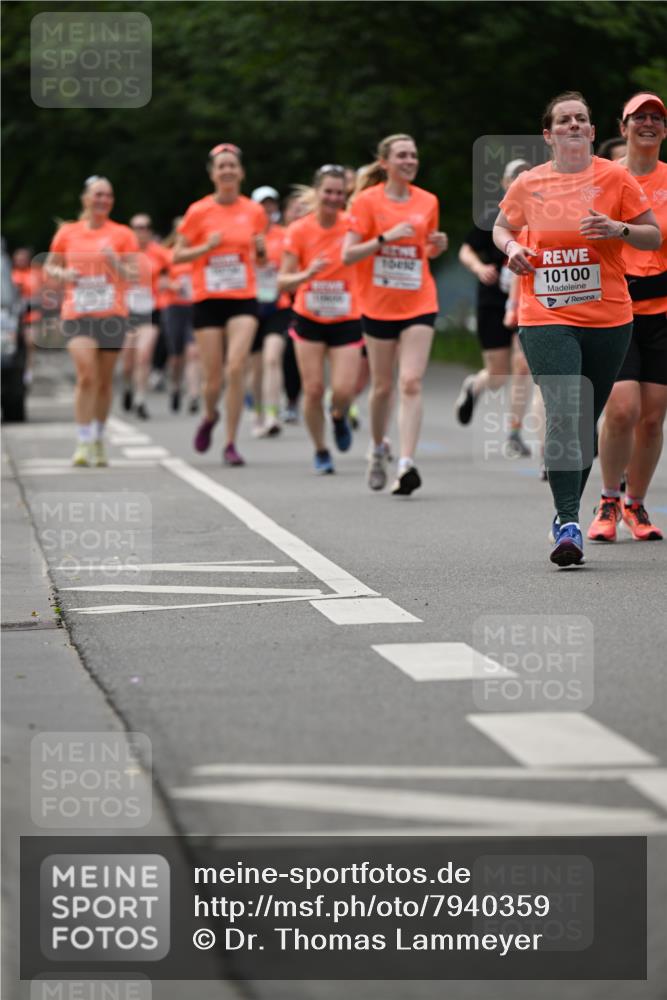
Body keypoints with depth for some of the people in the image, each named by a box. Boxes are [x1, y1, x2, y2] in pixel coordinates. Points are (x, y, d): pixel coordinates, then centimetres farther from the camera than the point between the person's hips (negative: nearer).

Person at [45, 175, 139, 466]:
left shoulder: (122, 234, 5)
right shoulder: (67, 233, 7)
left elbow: (134, 275, 2)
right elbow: (49, 266, 18)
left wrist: (115, 263, -17)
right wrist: (62, 274, -4)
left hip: (112, 314, 1)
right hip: (77, 314, -1)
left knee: (104, 380, 6)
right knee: (86, 375, -17)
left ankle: (98, 439, 23)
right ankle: (83, 443, -15)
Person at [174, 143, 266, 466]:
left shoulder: (254, 211, 5)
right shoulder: (198, 212, -1)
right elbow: (177, 256, 2)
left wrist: (262, 250, -5)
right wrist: (207, 247, -14)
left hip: (243, 299, 1)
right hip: (208, 300, -1)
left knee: (236, 368, -16)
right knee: (213, 378, 1)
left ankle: (231, 444, -7)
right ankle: (210, 416, 37)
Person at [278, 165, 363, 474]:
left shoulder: (352, 225, -7)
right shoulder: (299, 231, -7)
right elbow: (283, 282, -8)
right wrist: (307, 274, -26)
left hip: (346, 321, 0)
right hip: (309, 320, 0)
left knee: (344, 391, -11)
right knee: (313, 390, -3)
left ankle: (339, 416, 26)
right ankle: (321, 451, 18)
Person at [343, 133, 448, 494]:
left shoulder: (427, 202, 5)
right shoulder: (367, 201, -5)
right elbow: (348, 255, -9)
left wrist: (438, 245, -2)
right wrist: (385, 237, -21)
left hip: (419, 305, 1)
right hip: (378, 305, -1)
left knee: (411, 383, -12)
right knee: (383, 386, 9)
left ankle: (406, 463, -18)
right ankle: (378, 448, 34)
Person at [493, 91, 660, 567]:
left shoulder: (615, 177, 1)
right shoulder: (529, 183, 5)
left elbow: (654, 236, 5)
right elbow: (501, 226, 23)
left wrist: (619, 229, -14)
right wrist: (511, 247, 1)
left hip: (608, 318, 1)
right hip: (546, 318, -1)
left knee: (586, 421, 9)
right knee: (563, 414, -16)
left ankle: (568, 514, 26)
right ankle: (568, 525, -18)